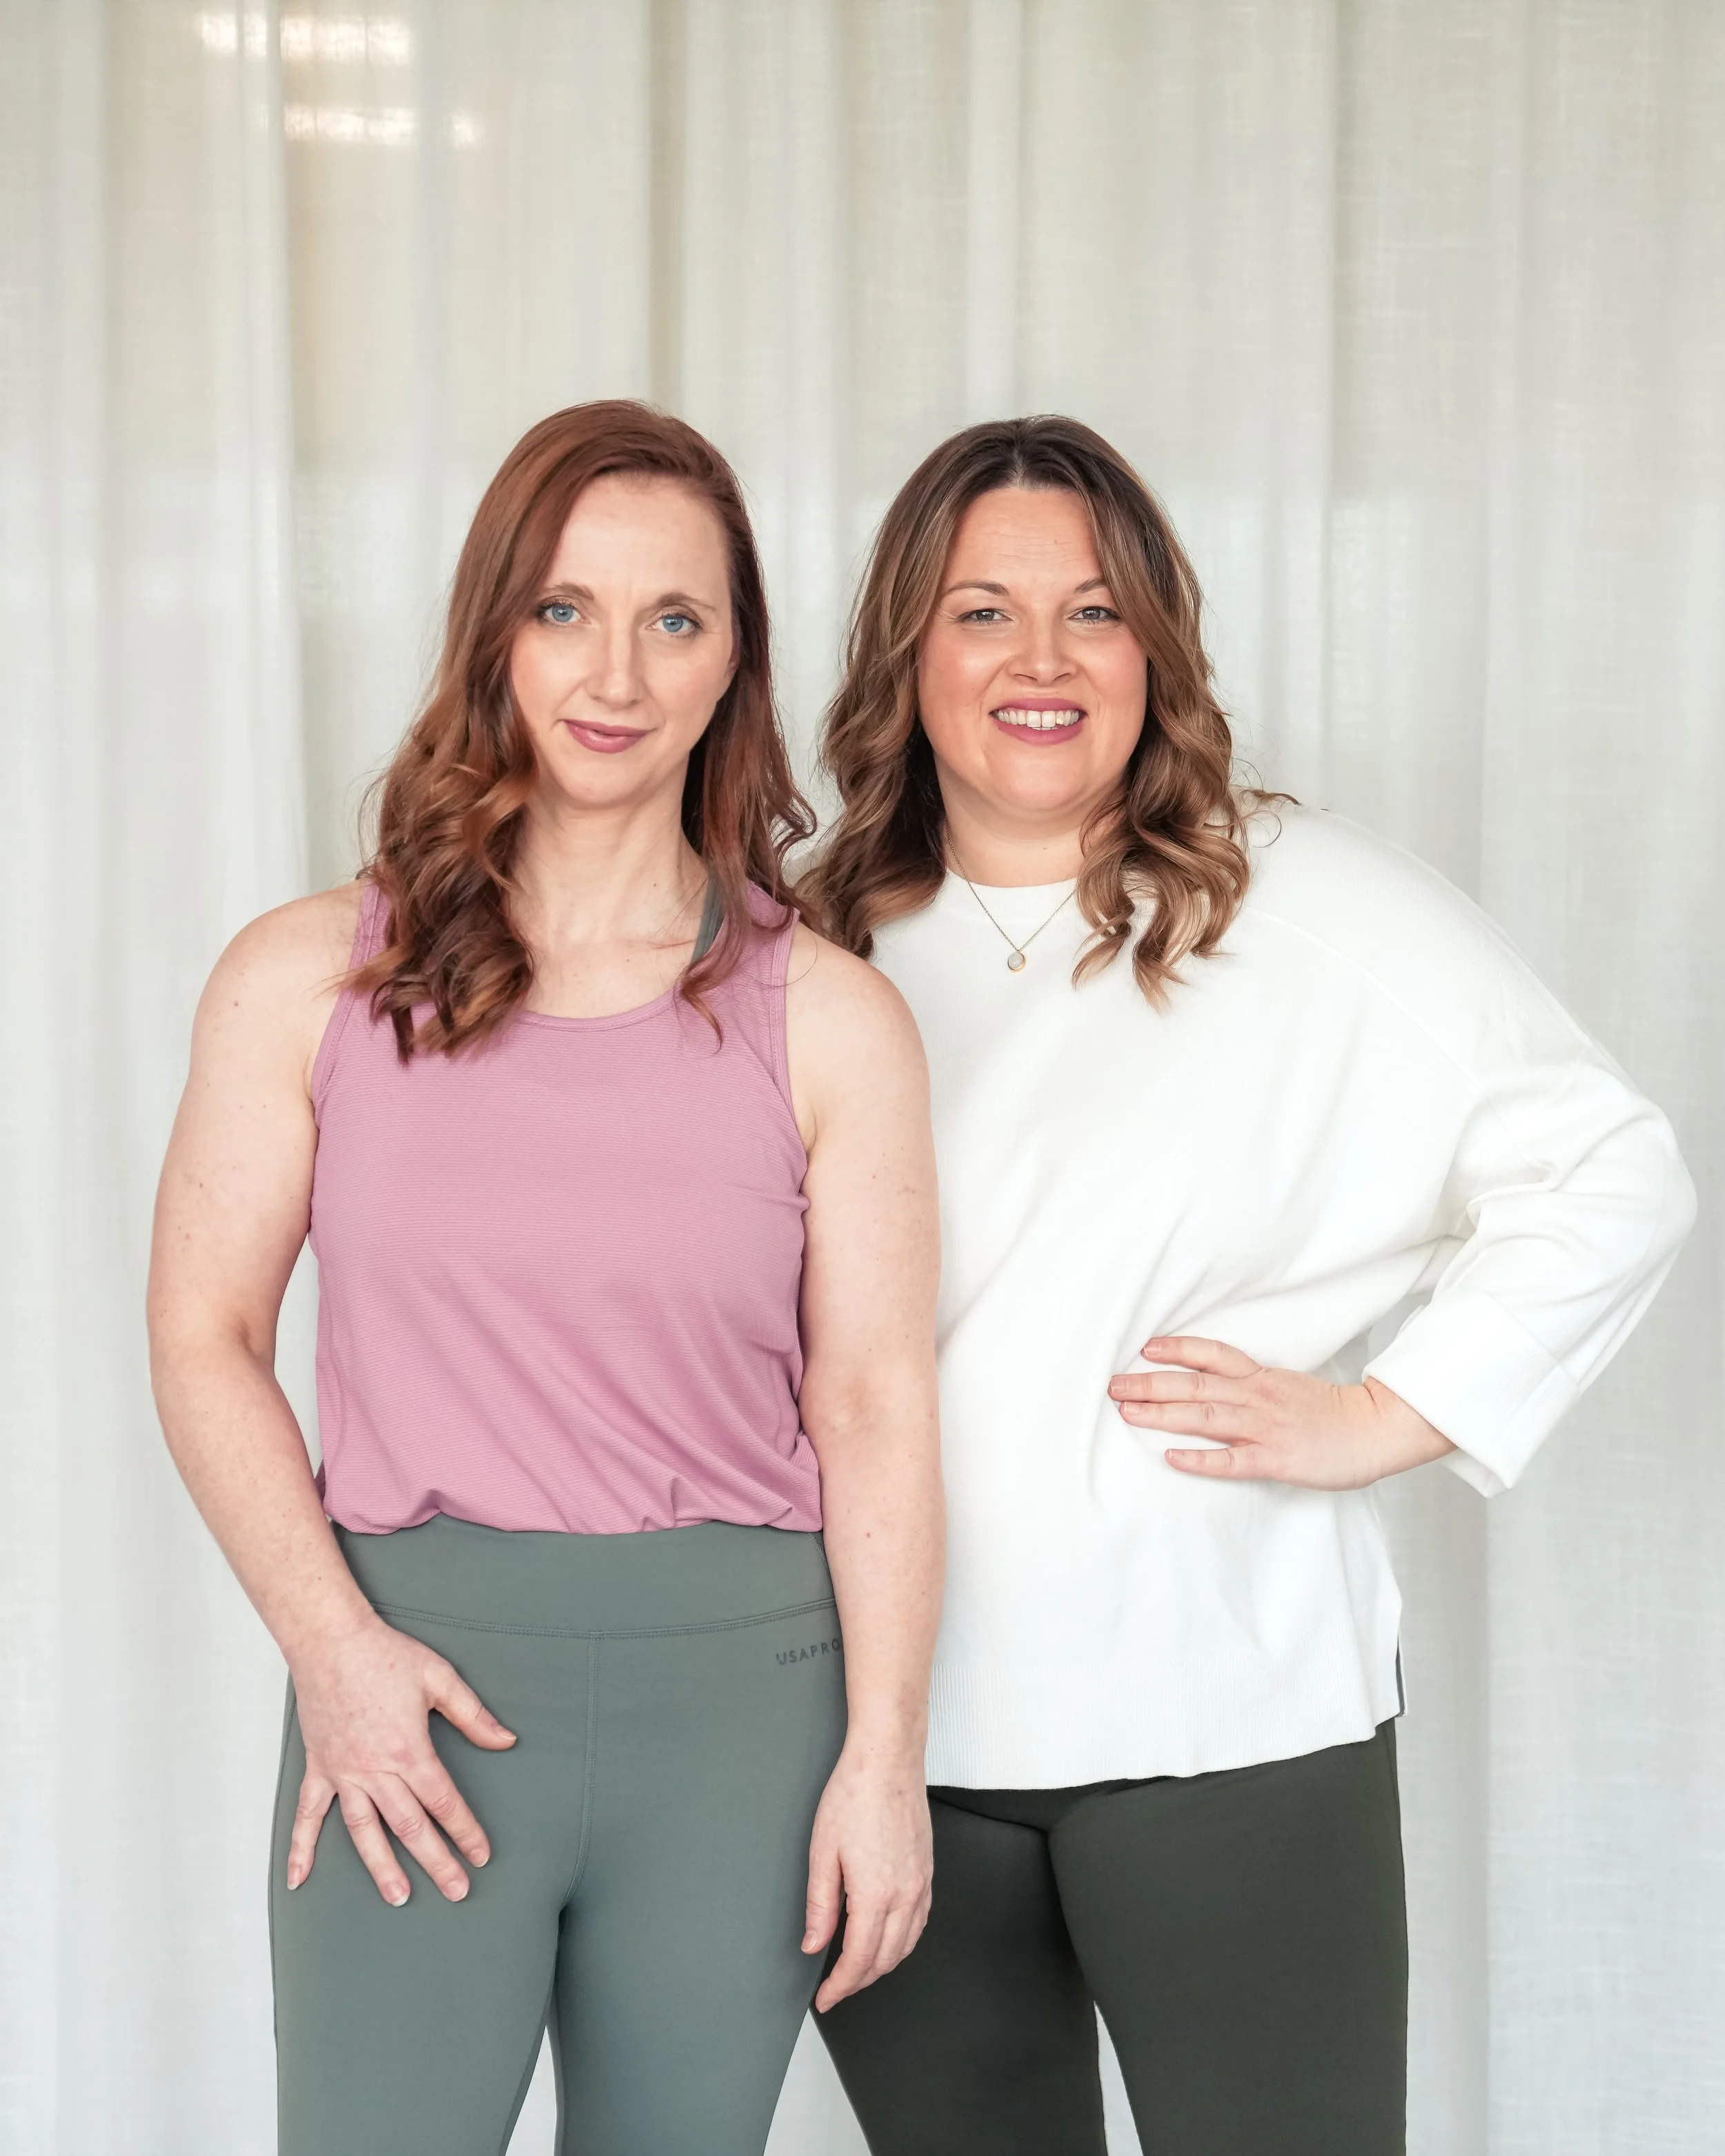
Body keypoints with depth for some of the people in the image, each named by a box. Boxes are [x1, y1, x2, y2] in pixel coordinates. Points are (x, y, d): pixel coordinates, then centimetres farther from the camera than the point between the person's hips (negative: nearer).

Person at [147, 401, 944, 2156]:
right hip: (416, 1681, 0)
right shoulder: (308, 982, 2)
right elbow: (204, 1337, 2)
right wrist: (334, 1648, -9)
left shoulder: (830, 1020, 2)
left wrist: (883, 1752, -4)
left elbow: (876, 1407, 1)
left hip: (738, 1687, 1)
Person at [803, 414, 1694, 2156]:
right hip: (890, 1729, 4)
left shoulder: (1308, 907, -4)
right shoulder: (819, 950, 8)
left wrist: (1382, 1416, -10)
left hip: (1225, 1726, -3)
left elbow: (1608, 1177, -4)